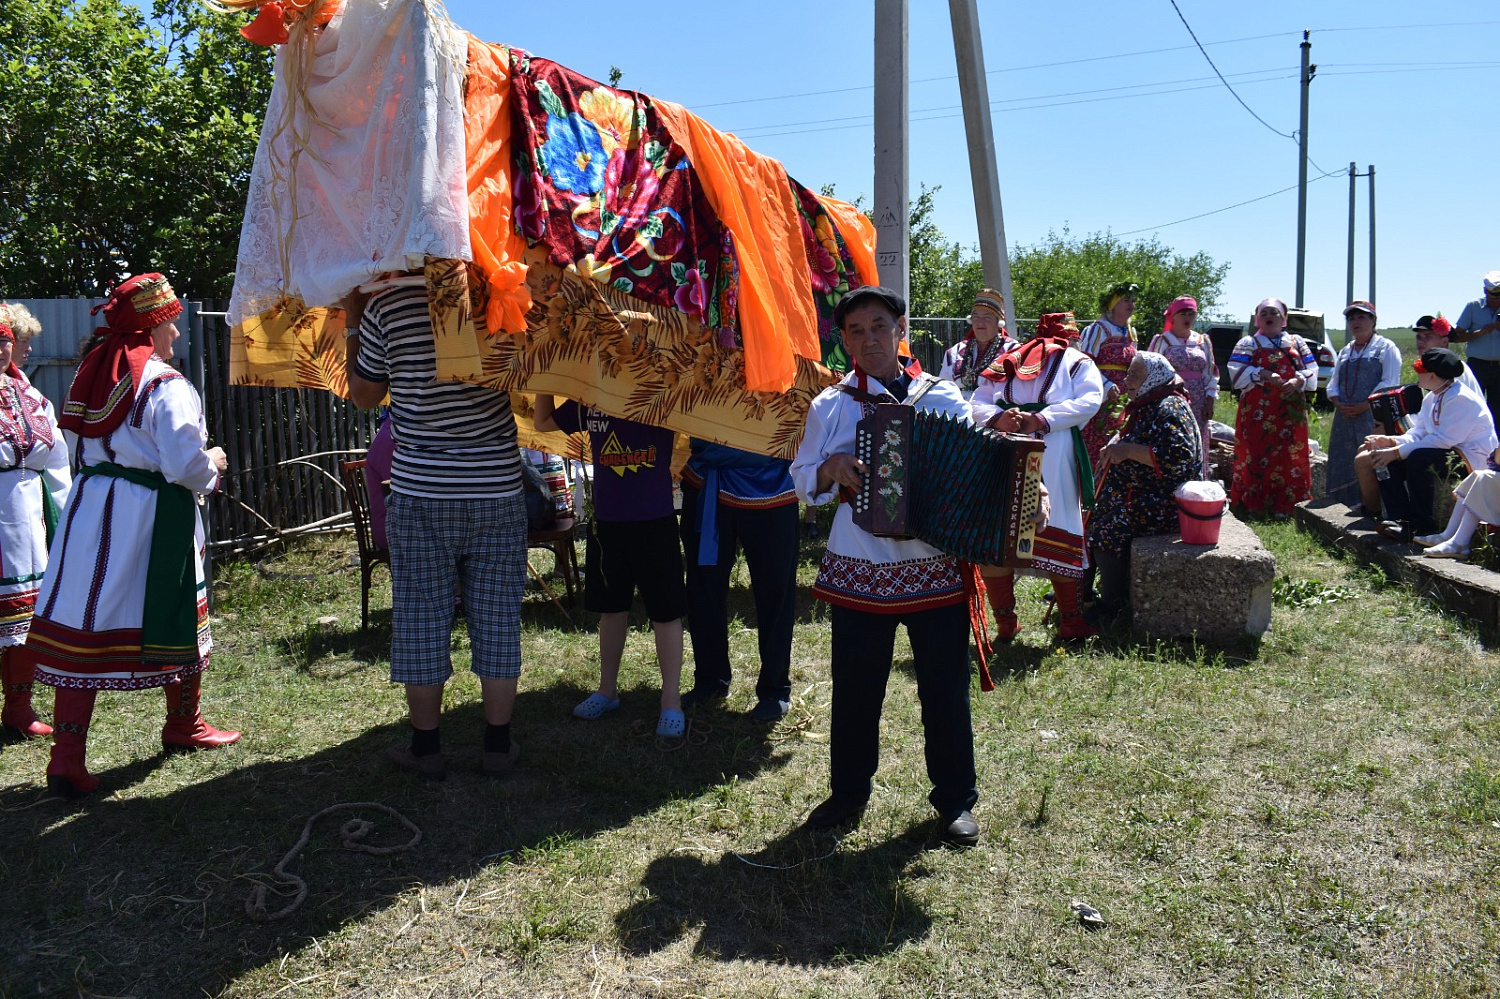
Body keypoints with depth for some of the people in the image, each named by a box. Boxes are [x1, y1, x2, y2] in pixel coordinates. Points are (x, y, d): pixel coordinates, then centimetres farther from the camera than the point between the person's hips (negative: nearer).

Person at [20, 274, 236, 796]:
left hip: (90, 507, 6)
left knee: (84, 627, 5)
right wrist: (213, 462, 1)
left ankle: (67, 758, 4)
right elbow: (186, 466, -19)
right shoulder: (167, 386, -14)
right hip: (150, 518, -6)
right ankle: (183, 724, 31)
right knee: (180, 619, 13)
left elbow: (91, 446, 16)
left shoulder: (93, 372, 8)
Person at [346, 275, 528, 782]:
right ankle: (498, 745, 18)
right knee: (497, 619, 9)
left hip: (420, 493, -1)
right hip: (497, 488, 2)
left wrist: (353, 325, 16)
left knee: (420, 620, 9)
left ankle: (426, 748, 18)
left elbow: (363, 396, 5)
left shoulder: (383, 306, -6)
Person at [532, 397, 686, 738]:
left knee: (665, 612, 3)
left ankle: (672, 701, 15)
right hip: (606, 521, 5)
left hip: (655, 521, -4)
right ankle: (607, 690, 35)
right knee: (611, 607, 18)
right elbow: (542, 423, 18)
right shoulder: (588, 402, 3)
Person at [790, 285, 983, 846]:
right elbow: (803, 482, 9)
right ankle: (849, 793, 29)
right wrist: (831, 469, -11)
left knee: (946, 689, 7)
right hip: (860, 573, 1)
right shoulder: (831, 406, 5)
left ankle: (954, 800, 25)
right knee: (854, 689, 9)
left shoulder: (944, 398, 4)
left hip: (937, 568, 0)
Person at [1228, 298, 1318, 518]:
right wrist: (1264, 375, -18)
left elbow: (1311, 370, 11)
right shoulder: (1248, 344, 7)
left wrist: (1298, 380, -9)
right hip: (1257, 411, -3)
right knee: (1256, 455, -5)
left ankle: (1284, 506, 7)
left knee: (1289, 457, 1)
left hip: (1290, 412, 3)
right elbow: (1237, 372, -6)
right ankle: (1252, 505, 1)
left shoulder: (1297, 343, 16)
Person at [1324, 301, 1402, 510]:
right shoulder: (1345, 351, 23)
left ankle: (1373, 508, -12)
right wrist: (1337, 403, -2)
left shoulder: (1386, 348, 3)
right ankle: (1345, 507, 9)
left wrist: (1364, 406, -16)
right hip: (1344, 418, 6)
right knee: (1343, 464, 4)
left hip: (1373, 417, -6)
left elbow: (1389, 383, -7)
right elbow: (1333, 382, 19)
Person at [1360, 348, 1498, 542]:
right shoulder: (1432, 398, 11)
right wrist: (1391, 441, -10)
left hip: (1470, 458, -10)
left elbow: (1444, 439, -28)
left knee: (1418, 459, -35)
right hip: (1444, 451, 10)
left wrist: (1397, 452, -29)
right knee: (1387, 464, -4)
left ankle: (1422, 525, -25)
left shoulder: (1461, 399, -20)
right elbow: (1419, 432, 10)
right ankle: (1402, 520, -16)